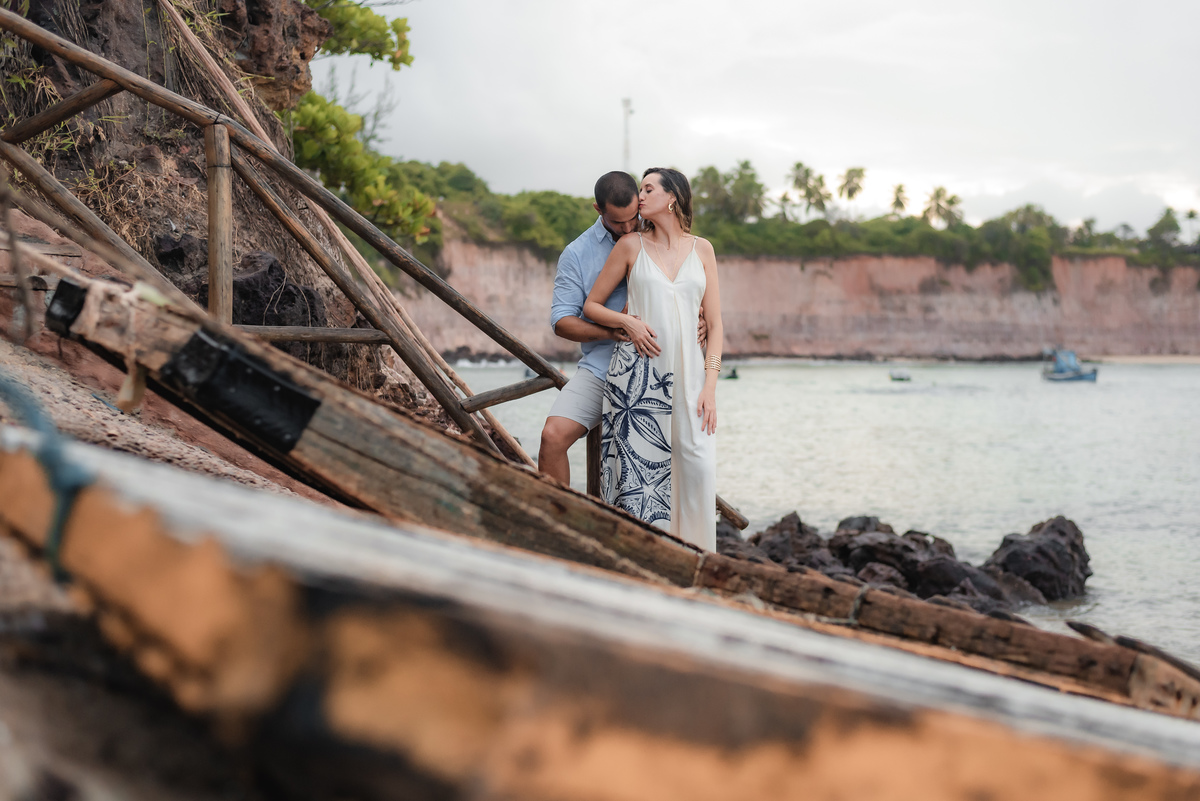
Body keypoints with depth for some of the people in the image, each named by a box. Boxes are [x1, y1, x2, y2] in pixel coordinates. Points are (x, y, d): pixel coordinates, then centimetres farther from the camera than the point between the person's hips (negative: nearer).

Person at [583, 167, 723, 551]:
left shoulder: (702, 250, 10)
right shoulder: (631, 245, 7)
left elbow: (715, 325, 8)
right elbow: (592, 306, 12)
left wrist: (709, 385, -2)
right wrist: (628, 321, -8)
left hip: (688, 372, 1)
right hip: (638, 373, -1)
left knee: (698, 466, -11)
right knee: (640, 466, -6)